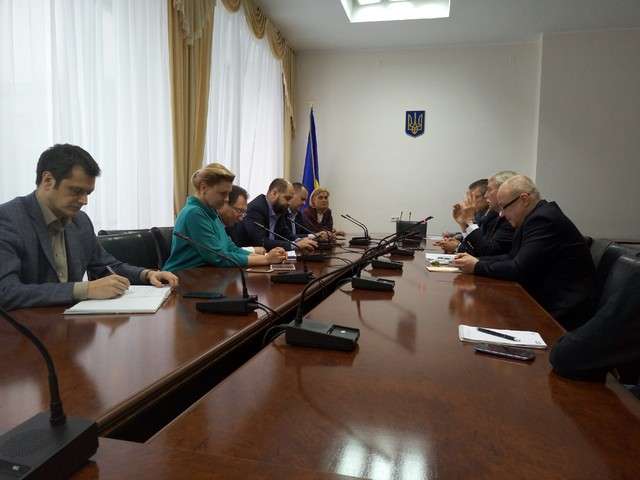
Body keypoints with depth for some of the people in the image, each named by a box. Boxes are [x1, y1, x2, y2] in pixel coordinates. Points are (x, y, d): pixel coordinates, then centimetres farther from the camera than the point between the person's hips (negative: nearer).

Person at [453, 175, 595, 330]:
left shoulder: (544, 219, -19)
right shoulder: (538, 216, 10)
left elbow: (519, 269, -21)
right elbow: (512, 258, 12)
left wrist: (477, 267, -12)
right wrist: (476, 260, 1)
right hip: (546, 301, 8)